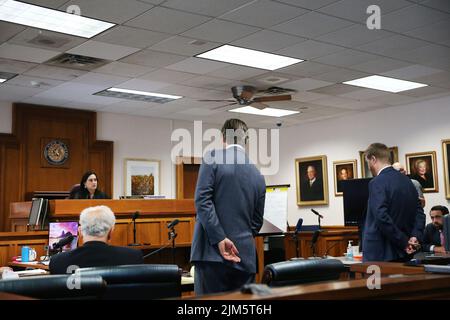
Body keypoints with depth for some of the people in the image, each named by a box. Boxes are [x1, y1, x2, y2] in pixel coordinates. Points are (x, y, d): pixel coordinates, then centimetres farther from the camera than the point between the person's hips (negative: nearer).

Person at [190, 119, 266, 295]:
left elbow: (202, 200, -12)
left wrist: (220, 239, -13)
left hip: (213, 252, -4)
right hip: (245, 256, 5)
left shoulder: (212, 158, 0)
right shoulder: (258, 176, 14)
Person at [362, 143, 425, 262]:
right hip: (401, 253, 8)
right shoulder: (407, 181, 11)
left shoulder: (377, 183, -14)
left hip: (378, 254, -8)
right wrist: (414, 236, -2)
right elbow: (419, 213, 10)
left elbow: (382, 217, -22)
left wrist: (404, 242, -14)